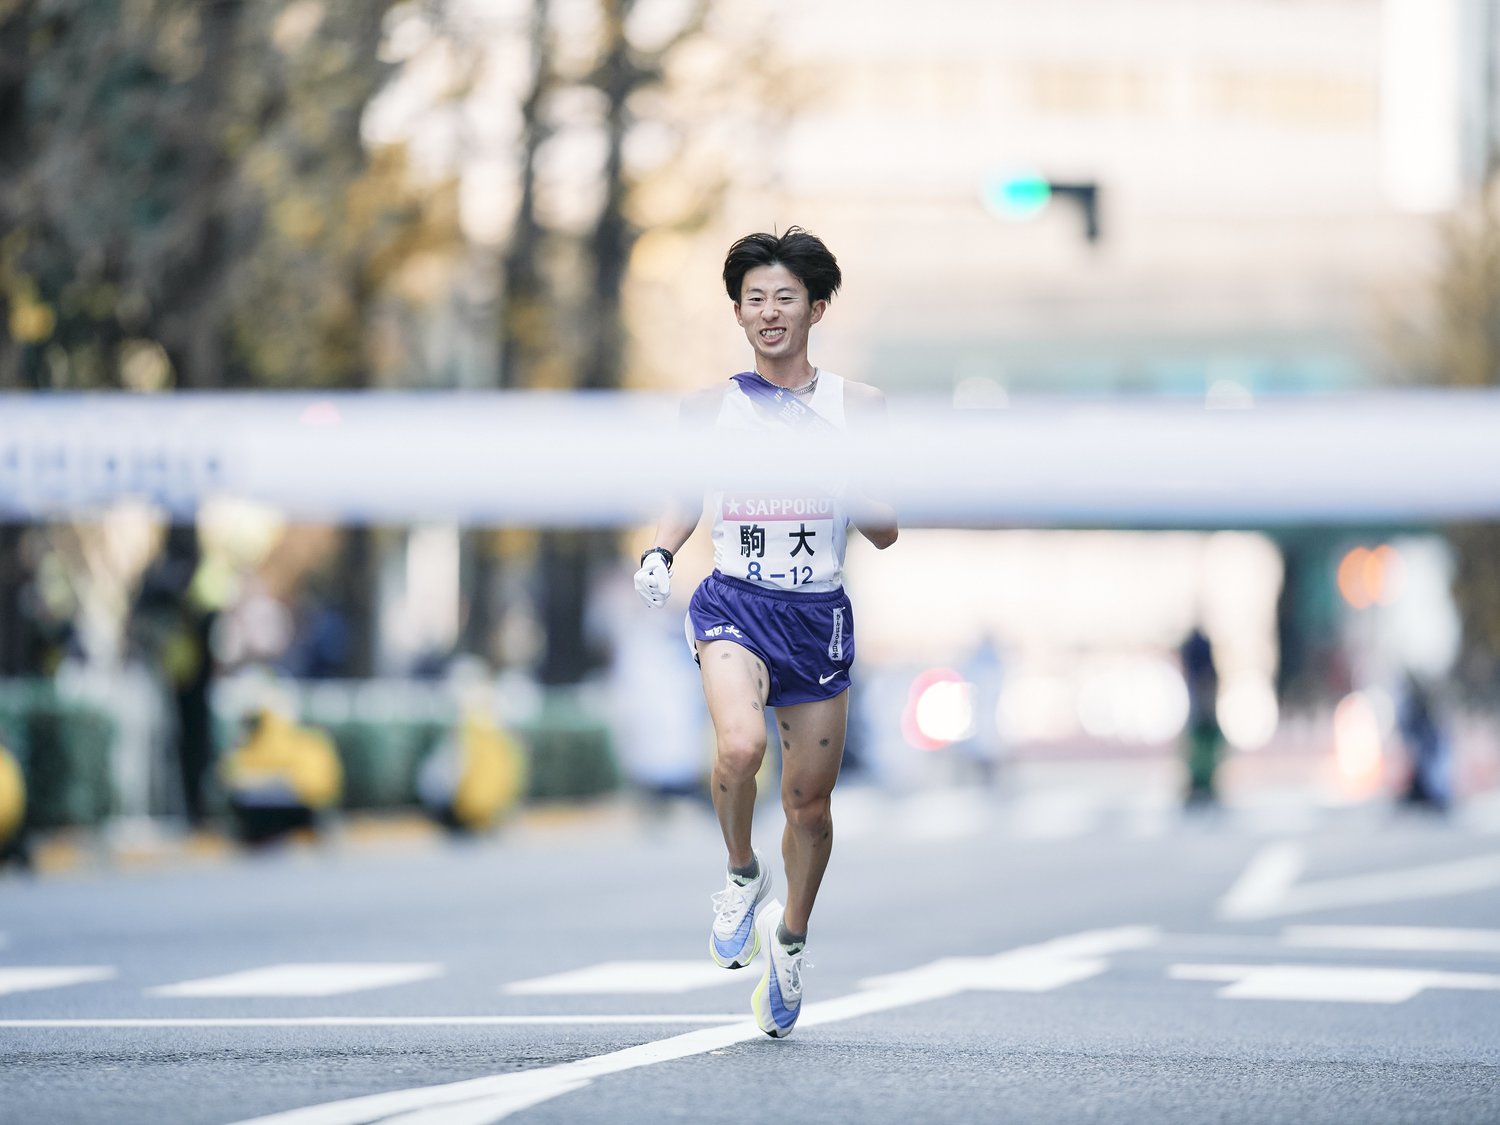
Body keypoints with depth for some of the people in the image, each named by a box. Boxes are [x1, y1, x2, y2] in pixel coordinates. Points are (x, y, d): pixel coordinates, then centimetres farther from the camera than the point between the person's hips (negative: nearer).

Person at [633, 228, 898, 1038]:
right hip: (734, 604, -1)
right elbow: (686, 499, 18)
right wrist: (658, 555, -3)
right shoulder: (708, 408, 5)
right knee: (739, 745, -30)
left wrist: (850, 488, -16)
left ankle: (790, 935, 33)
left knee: (810, 800, 6)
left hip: (819, 615, 1)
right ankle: (741, 874, -1)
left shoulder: (857, 408, 3)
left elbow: (885, 536, 5)